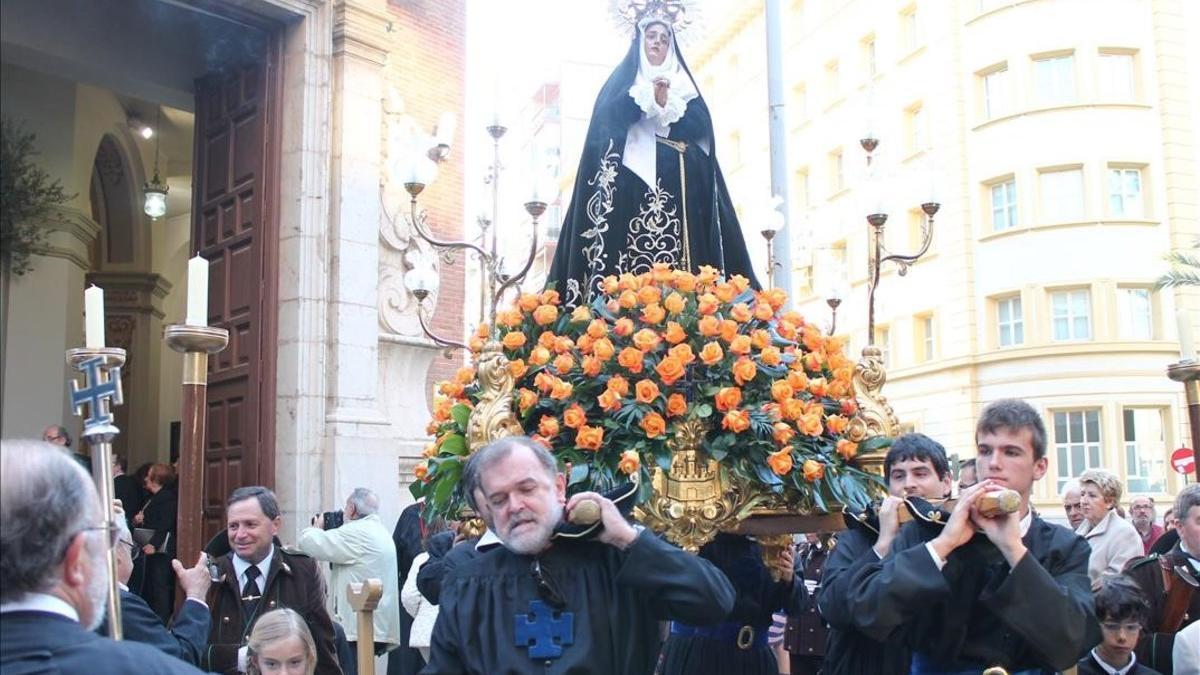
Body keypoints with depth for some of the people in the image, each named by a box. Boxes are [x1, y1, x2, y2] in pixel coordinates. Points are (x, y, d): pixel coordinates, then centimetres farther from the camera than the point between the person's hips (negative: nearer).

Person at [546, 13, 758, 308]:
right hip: (631, 176, -2)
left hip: (675, 181, 2)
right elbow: (608, 116, 0)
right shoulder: (623, 79, 20)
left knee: (675, 245, -14)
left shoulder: (684, 84, 24)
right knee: (627, 248, -17)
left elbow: (701, 126, 7)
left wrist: (667, 103, -5)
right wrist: (649, 95, -6)